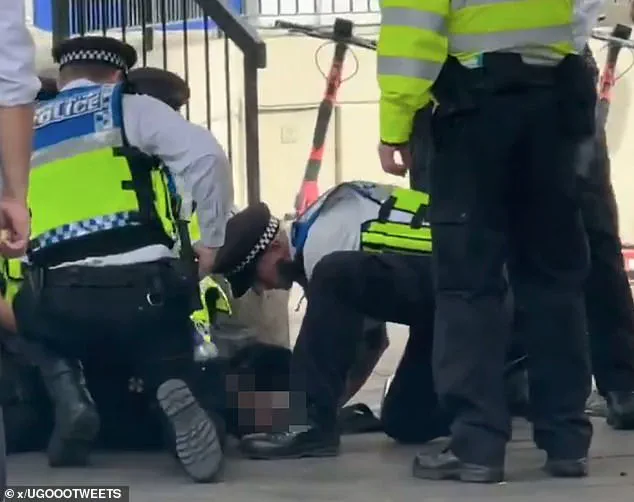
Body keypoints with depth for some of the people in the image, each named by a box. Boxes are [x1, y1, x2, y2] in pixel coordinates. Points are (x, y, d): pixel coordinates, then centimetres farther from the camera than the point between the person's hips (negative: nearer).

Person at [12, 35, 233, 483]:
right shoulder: (131, 109, 12)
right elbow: (206, 156, -3)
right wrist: (212, 242, 7)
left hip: (59, 299, 3)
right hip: (143, 286, -2)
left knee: (49, 339, 36)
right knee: (162, 355, 25)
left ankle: (69, 399, 5)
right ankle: (174, 391, -12)